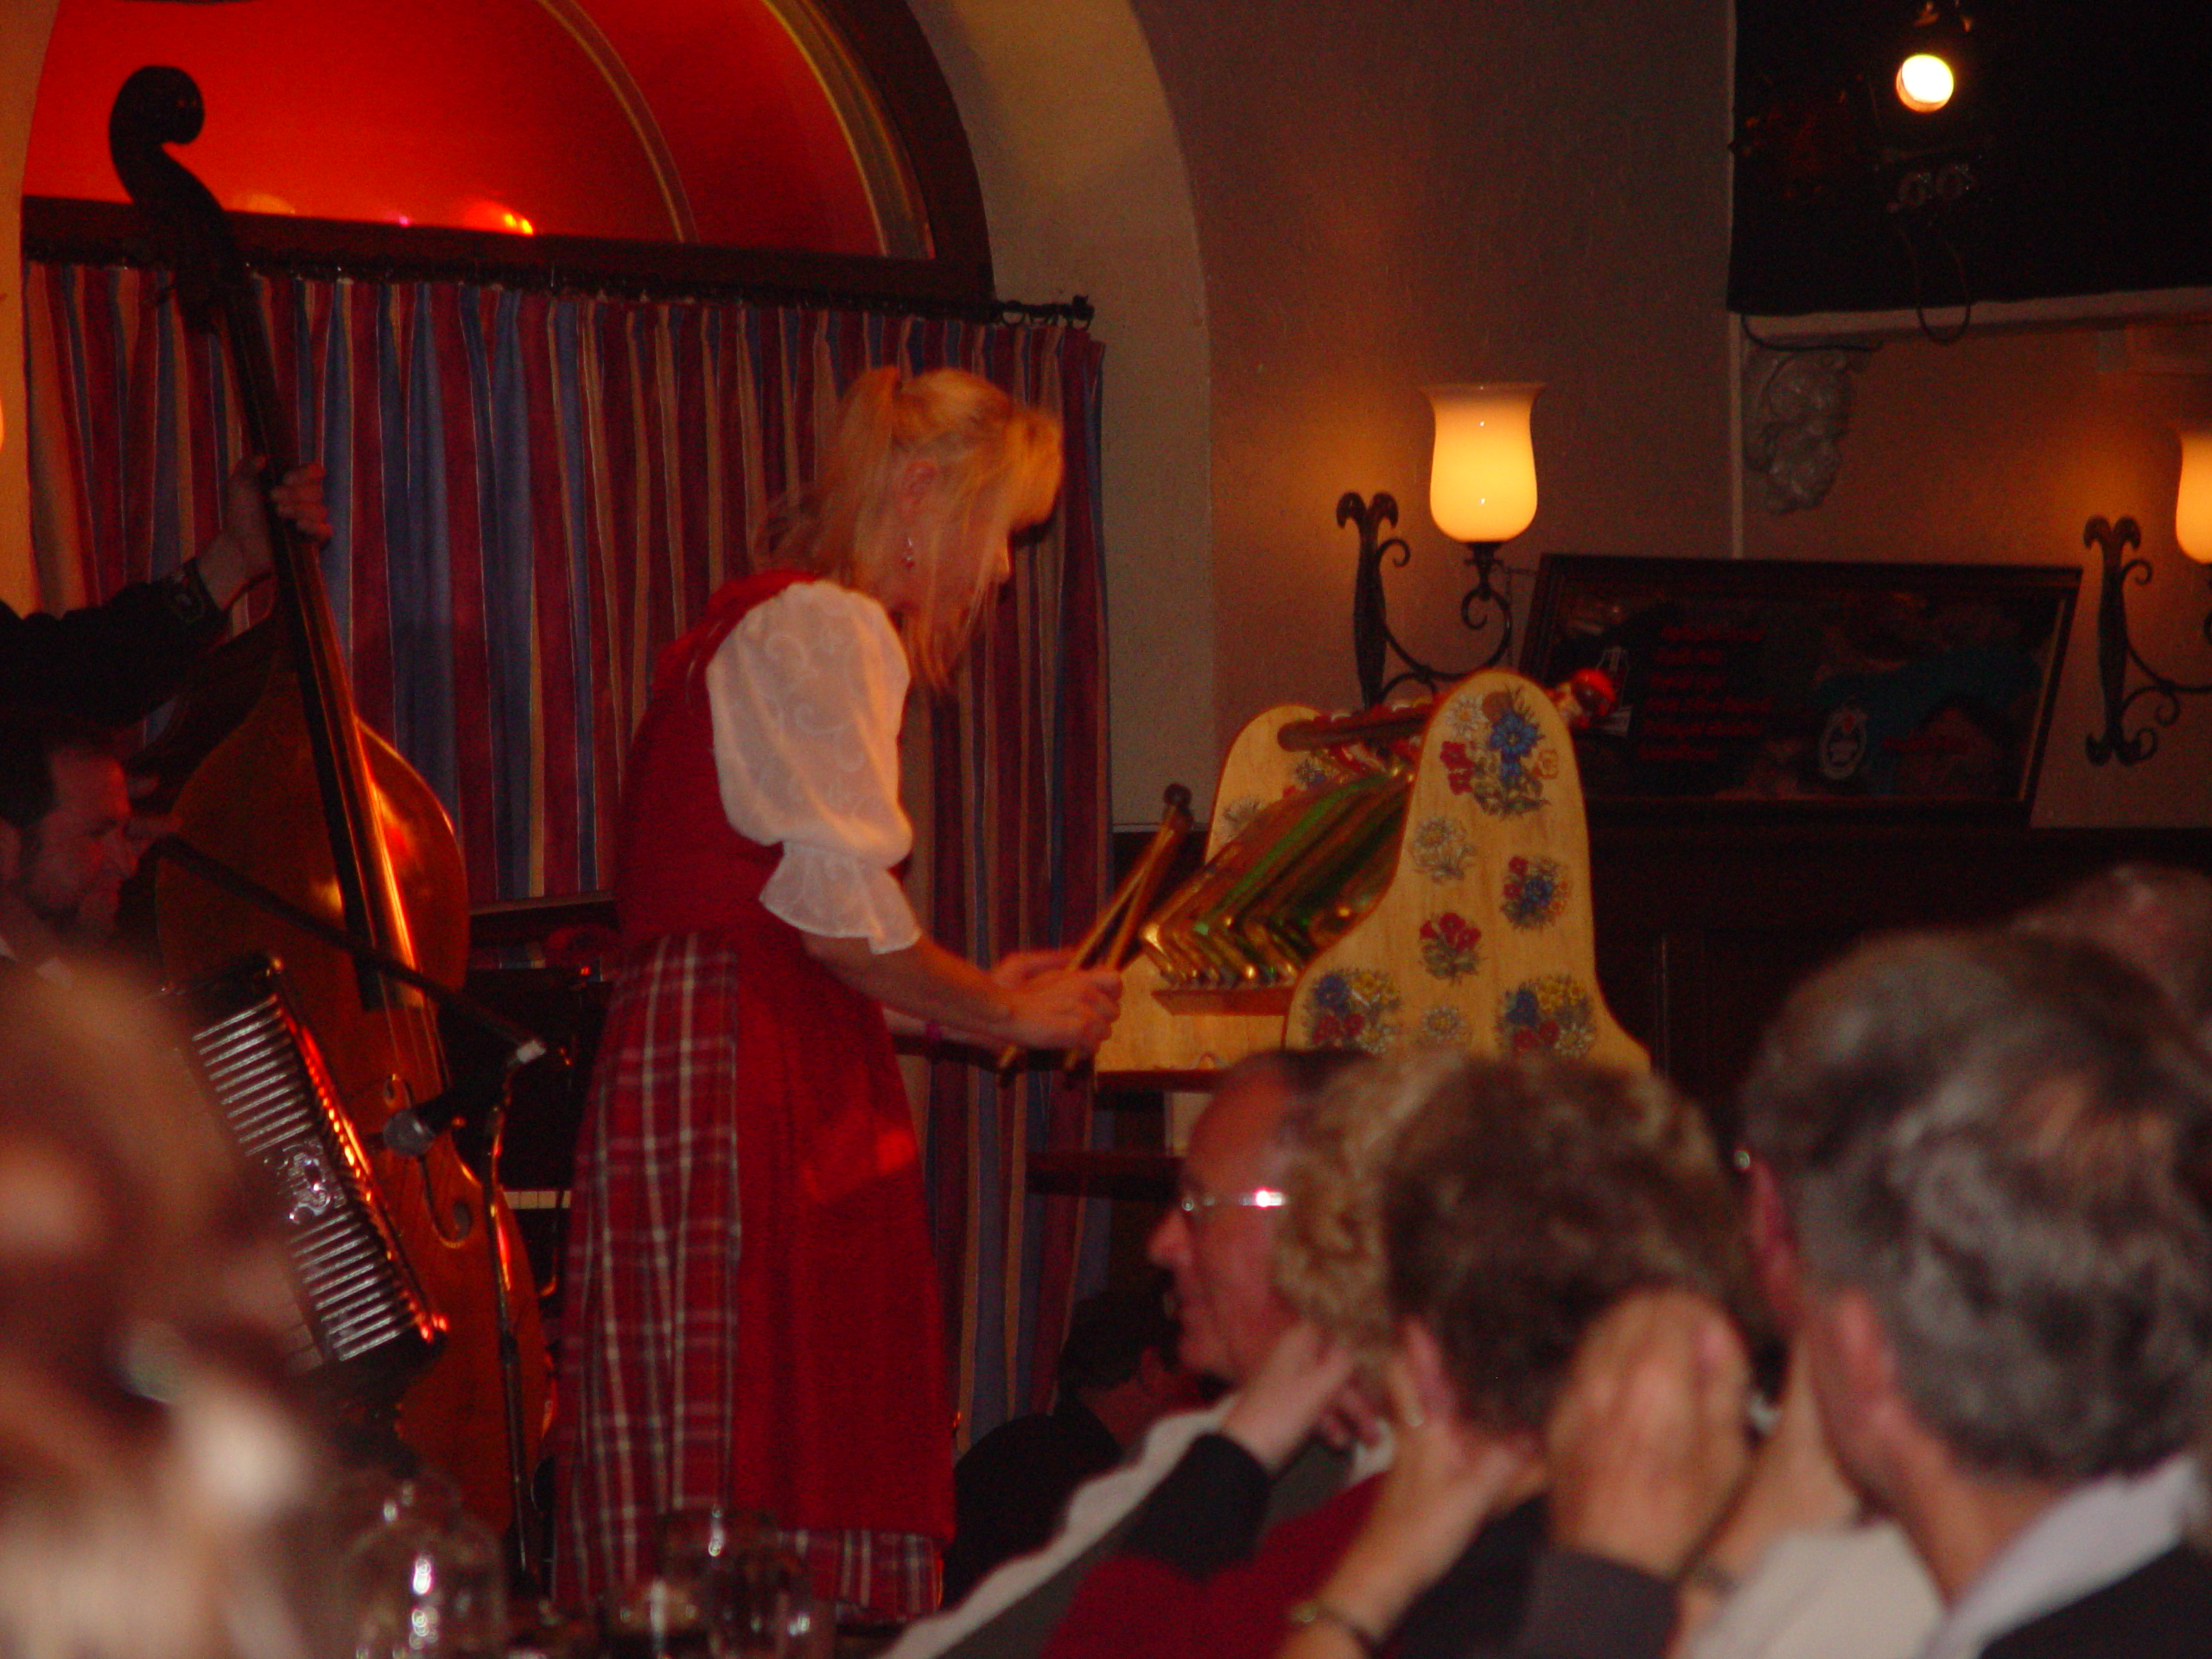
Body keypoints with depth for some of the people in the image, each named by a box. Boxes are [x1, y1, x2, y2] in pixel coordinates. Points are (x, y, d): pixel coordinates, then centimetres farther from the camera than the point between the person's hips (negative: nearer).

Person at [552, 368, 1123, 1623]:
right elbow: (839, 904, -14)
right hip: (749, 1082, -10)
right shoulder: (826, 628, -6)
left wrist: (977, 992, 23)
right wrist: (1000, 1017, -1)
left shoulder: (760, 627, 26)